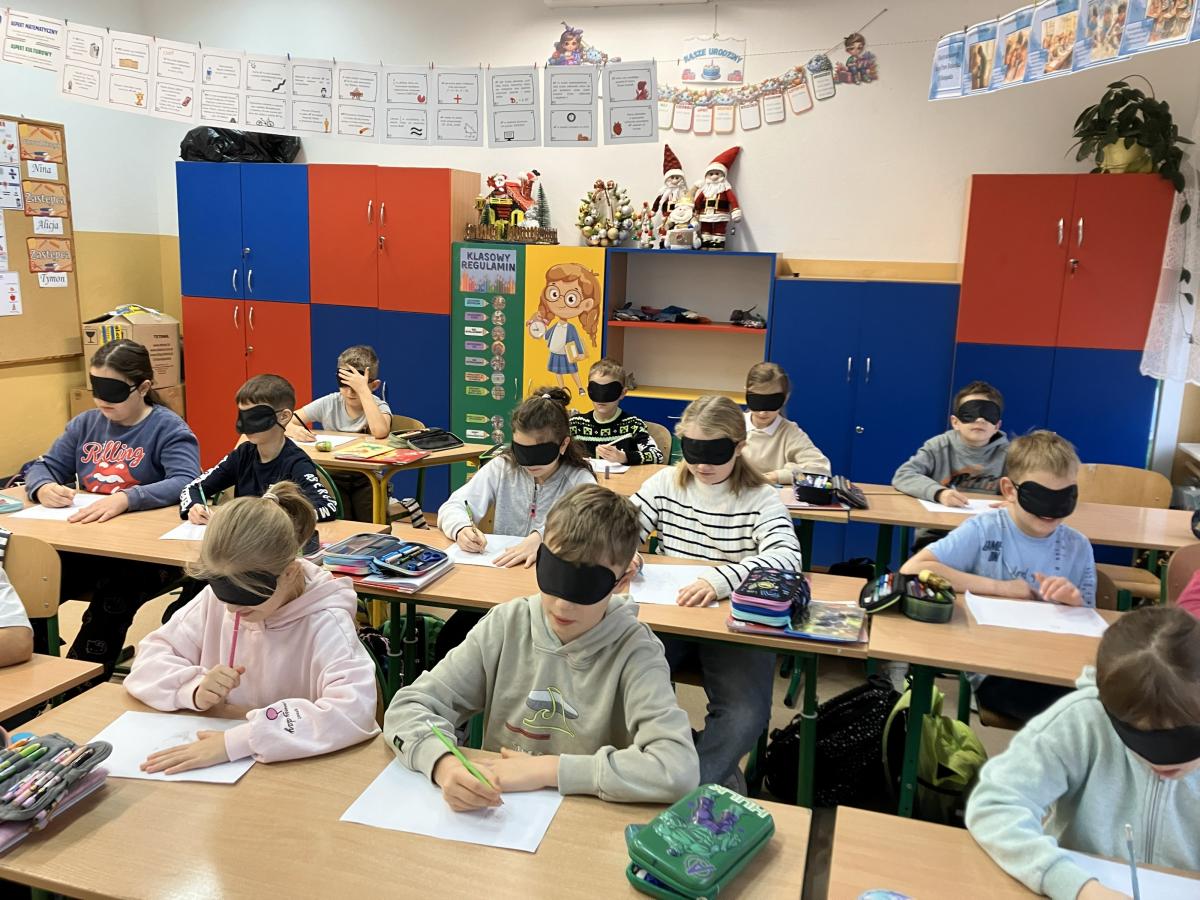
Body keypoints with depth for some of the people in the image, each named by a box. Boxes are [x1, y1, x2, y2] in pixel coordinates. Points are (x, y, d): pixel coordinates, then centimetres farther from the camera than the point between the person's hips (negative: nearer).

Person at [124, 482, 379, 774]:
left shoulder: (324, 622, -18)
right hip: (211, 765, 4)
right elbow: (149, 661, 3)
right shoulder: (216, 600, -3)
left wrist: (236, 740, -33)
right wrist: (196, 690, -16)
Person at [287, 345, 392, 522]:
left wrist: (362, 389, -29)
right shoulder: (329, 404, -3)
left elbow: (380, 431, -34)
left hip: (366, 479, -2)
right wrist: (293, 429, -27)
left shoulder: (379, 406, -10)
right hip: (332, 476, 2)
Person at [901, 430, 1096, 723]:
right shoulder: (984, 529, -7)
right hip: (994, 670, -4)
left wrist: (1076, 605, -14)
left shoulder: (1078, 548, 5)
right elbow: (913, 569, -20)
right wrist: (999, 587, -17)